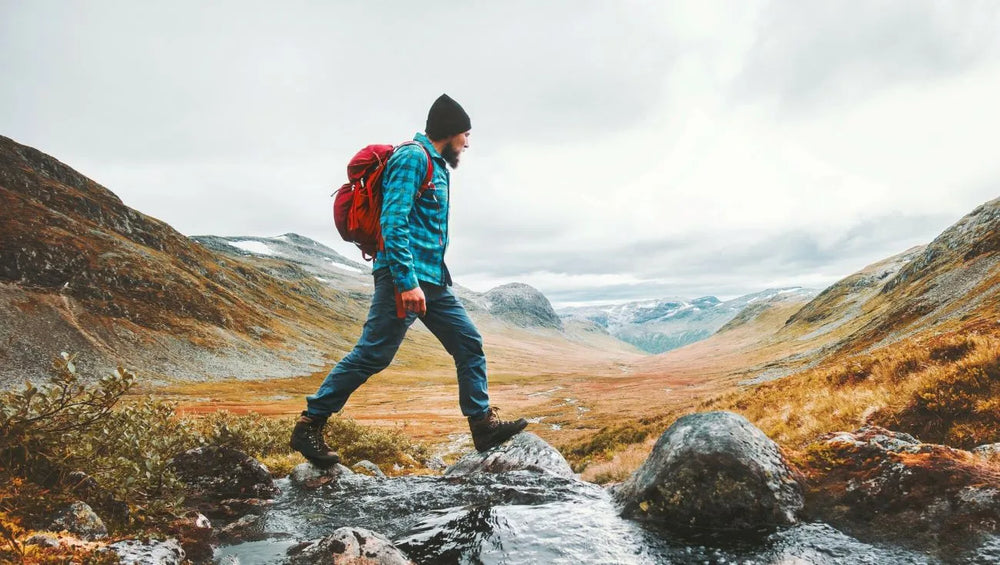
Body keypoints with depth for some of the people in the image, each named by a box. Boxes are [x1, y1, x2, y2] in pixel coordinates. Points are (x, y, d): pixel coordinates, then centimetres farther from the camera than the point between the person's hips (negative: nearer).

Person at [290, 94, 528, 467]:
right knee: (372, 354, -7)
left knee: (470, 344, 7)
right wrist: (407, 282, -25)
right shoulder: (413, 157, -8)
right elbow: (393, 222, -19)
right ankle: (309, 425, 4)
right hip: (405, 276, -10)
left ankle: (483, 424, 13)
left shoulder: (437, 165, 21)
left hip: (432, 279, 10)